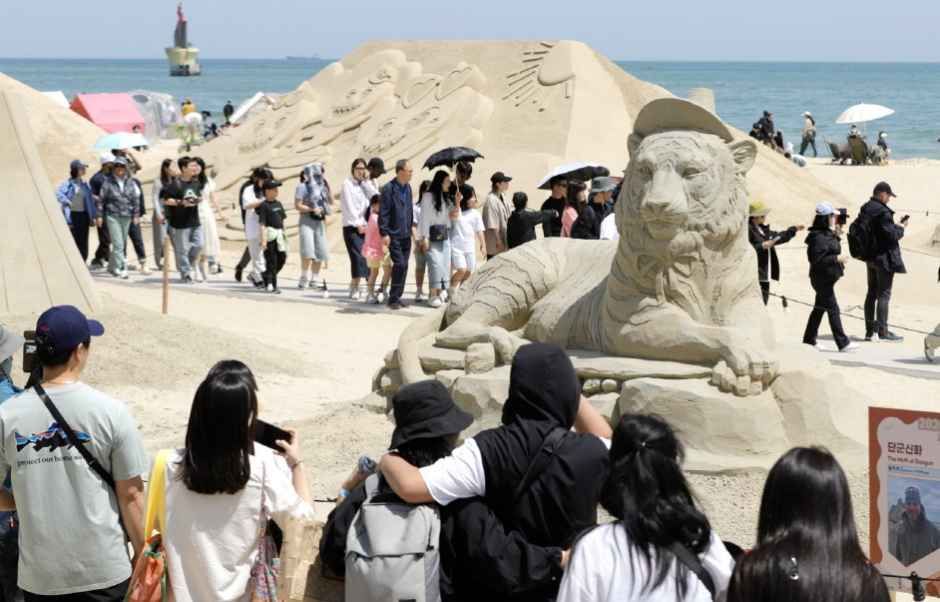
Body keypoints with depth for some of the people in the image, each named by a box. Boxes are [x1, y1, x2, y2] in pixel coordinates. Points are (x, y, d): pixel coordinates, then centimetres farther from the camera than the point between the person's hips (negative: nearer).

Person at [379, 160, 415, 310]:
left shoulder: (408, 187, 11)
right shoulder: (388, 189, -12)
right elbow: (383, 212, -13)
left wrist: (411, 226, 16)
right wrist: (384, 233, -16)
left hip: (406, 235, 7)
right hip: (394, 235, -7)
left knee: (404, 266, 8)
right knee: (399, 264, -13)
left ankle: (397, 297, 17)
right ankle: (393, 299, -4)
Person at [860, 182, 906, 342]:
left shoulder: (865, 210, 7)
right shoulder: (882, 212, -20)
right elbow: (892, 235, -21)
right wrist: (901, 227, -1)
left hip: (870, 256, 8)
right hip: (884, 257, -8)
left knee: (872, 293, 13)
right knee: (884, 294, -2)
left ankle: (870, 330, 17)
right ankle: (882, 331, 1)